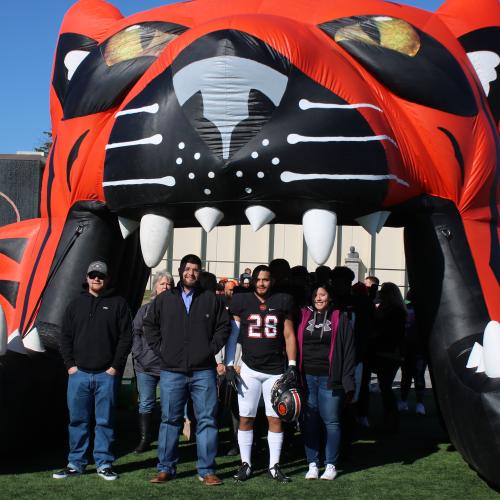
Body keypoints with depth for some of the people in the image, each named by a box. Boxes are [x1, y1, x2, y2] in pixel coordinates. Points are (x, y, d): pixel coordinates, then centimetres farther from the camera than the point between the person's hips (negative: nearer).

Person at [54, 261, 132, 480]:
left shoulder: (118, 304, 4)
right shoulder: (76, 305, 12)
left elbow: (126, 337, 0)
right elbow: (65, 337, 11)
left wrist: (116, 366, -7)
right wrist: (70, 364, 1)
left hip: (107, 374, -2)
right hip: (79, 373, 2)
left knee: (105, 421, 3)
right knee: (78, 420, 6)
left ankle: (104, 464, 10)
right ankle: (76, 463, 14)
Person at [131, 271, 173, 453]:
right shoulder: (145, 309, 9)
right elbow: (135, 332, 6)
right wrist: (139, 355, -5)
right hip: (146, 365, 2)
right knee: (145, 404, 8)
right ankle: (145, 438, 17)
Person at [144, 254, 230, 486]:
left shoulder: (212, 299, 6)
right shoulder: (164, 299, 9)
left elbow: (224, 326, 9)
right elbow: (149, 325, 14)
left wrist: (211, 348, -1)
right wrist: (160, 349, 4)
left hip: (203, 371, 0)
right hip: (171, 371, 1)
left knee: (207, 420, 0)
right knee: (170, 420, 6)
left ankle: (207, 470, 6)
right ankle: (165, 468, 14)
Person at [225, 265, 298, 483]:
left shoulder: (282, 302, 3)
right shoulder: (242, 301, 2)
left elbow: (289, 335, 6)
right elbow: (232, 334, 4)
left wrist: (292, 364, 0)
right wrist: (229, 364, -2)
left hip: (276, 370, 0)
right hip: (249, 369, 0)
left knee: (275, 419, 3)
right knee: (245, 418, 2)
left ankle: (274, 466, 12)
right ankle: (245, 464, 13)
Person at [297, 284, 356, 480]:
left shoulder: (340, 319, 3)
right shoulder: (303, 316, 9)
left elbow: (349, 351, 1)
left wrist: (348, 383, -6)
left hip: (329, 378, -2)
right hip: (306, 377, 2)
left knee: (331, 421, 0)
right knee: (309, 421, 5)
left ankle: (331, 465, 9)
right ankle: (312, 464, 14)